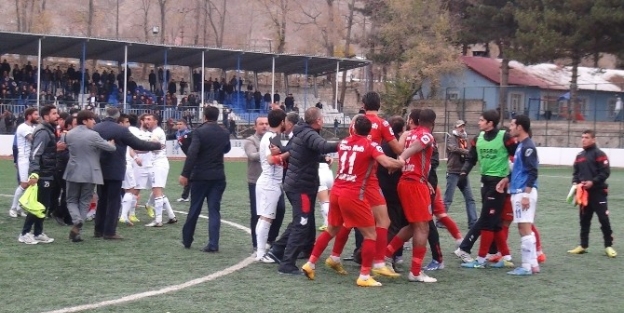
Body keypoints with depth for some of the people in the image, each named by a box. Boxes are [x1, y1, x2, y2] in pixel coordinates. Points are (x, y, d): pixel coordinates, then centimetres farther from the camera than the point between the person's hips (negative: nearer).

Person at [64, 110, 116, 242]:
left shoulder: (69, 134, 2)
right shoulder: (93, 135, -14)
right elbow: (110, 148, -9)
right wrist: (112, 143, 16)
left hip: (73, 173, 3)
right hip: (89, 174, -3)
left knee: (72, 200, 14)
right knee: (84, 202, 7)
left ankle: (77, 221, -14)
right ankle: (77, 230, 4)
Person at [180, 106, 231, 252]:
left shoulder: (199, 131, -10)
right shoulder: (224, 133, 5)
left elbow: (192, 154, -18)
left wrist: (185, 174, -17)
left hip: (200, 176, -3)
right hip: (218, 177, 3)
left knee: (194, 209, 9)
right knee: (214, 210, 2)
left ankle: (187, 240, 23)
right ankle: (213, 244, -6)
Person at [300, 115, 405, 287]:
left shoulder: (343, 142, 11)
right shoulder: (370, 145, -6)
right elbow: (387, 163, -21)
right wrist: (402, 164, -3)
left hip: (336, 192, 6)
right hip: (352, 195, -6)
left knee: (331, 230, 24)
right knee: (370, 234, 3)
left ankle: (310, 264, 26)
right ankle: (364, 276, -1)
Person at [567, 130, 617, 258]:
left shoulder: (599, 154, -6)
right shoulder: (579, 156, 15)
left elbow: (605, 172, -12)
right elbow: (576, 172, 19)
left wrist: (592, 182, -20)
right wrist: (575, 183, -1)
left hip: (598, 192, -7)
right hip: (583, 192, 7)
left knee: (604, 219, -6)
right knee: (584, 220, 10)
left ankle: (609, 246, 2)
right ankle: (583, 245, 17)